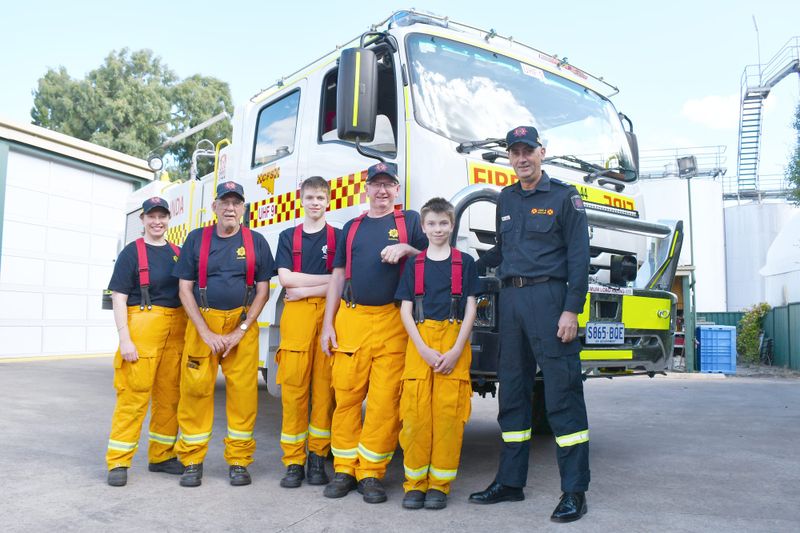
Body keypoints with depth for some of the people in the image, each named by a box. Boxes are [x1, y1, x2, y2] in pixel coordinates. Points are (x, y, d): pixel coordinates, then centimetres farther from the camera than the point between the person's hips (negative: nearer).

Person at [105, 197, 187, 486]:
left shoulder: (178, 253, 14)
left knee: (169, 395, 9)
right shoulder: (132, 252, 1)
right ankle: (118, 462, 3)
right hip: (142, 326, -5)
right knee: (134, 394, -6)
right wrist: (125, 339, -14)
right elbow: (119, 297, -5)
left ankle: (161, 456, 21)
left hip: (177, 329, 5)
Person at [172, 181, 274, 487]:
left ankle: (238, 461, 10)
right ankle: (192, 462, 12)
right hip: (202, 323, 0)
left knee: (243, 390, -3)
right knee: (195, 389, -2)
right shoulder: (196, 239, 5)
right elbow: (185, 289, 2)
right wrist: (206, 333, -8)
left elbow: (263, 290, 3)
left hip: (243, 324, 0)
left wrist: (240, 332, -7)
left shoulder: (256, 242, 4)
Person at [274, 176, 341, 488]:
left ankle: (318, 457, 10)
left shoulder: (339, 236, 11)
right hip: (295, 313, 1)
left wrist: (304, 289, -7)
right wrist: (327, 278, -3)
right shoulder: (288, 236, 15)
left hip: (329, 314, -1)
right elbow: (285, 278, 1)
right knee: (293, 386, -3)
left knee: (324, 386, -1)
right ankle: (293, 462, 4)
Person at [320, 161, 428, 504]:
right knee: (346, 394, 1)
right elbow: (338, 276, 17)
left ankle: (371, 473, 7)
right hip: (351, 318, 3)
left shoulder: (410, 221, 11)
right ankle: (344, 469, 13)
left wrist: (406, 249, -10)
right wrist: (328, 324, 10)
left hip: (393, 321, -2)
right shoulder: (352, 227, 18)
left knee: (385, 398, -5)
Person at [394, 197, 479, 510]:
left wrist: (456, 351, -8)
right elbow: (406, 310, 6)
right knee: (416, 411, -4)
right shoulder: (414, 265, 11)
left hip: (454, 342, -1)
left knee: (449, 411, -4)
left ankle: (439, 484, 7)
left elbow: (470, 308, 4)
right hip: (419, 343, 1)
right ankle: (415, 482, 8)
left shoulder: (465, 262, 8)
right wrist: (424, 350, -8)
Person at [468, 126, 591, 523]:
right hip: (510, 298, 6)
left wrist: (571, 310, -13)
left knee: (562, 393, -5)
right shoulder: (506, 199, 19)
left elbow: (579, 256, -5)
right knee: (512, 392, 9)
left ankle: (574, 490, 3)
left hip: (547, 296, -6)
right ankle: (510, 481, 19)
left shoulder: (563, 196, 1)